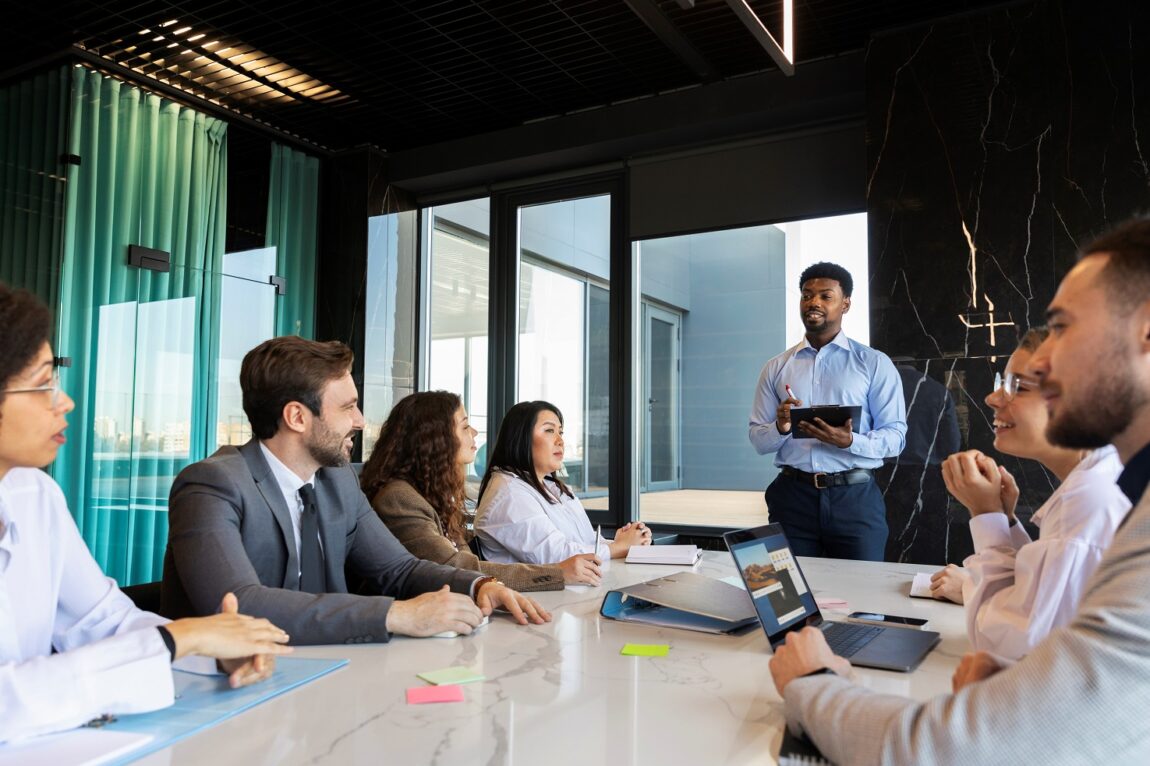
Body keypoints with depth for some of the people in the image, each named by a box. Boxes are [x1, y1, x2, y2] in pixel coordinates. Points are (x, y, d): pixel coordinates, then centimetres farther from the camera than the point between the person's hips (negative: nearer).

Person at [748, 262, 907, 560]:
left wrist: (849, 441, -21)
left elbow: (895, 436, -2)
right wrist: (781, 427, -14)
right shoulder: (776, 368, 10)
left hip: (855, 497, -1)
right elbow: (757, 440, 8)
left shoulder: (875, 364, 3)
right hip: (792, 495, 2)